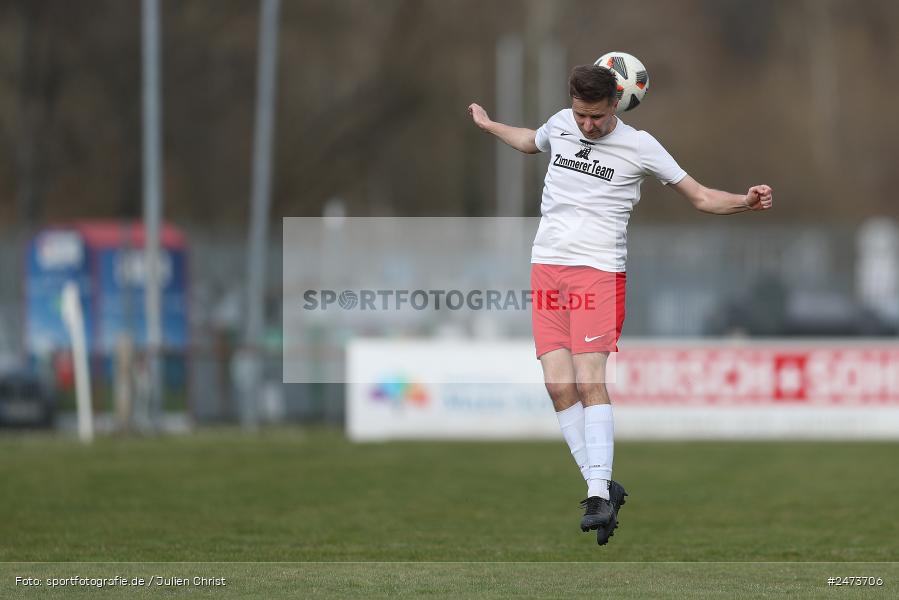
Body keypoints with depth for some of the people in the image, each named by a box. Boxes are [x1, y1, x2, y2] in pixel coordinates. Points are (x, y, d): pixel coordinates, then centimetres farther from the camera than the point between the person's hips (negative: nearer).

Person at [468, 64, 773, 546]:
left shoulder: (639, 146, -2)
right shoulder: (559, 125, 10)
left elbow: (700, 197, 4)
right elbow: (531, 142, 36)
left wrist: (746, 201, -13)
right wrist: (487, 124, 49)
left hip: (598, 271, -4)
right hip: (546, 268, 4)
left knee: (590, 381, -18)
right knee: (559, 385, -8)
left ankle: (599, 494, -19)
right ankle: (601, 486, -3)